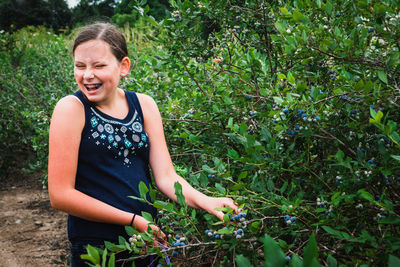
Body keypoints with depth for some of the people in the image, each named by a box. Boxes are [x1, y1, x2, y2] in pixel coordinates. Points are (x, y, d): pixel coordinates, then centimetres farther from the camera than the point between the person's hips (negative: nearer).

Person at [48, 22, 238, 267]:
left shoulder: (144, 105, 1)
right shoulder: (72, 108, -12)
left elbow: (165, 176, -3)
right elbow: (61, 195, -15)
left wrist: (206, 202, -21)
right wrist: (134, 220, -16)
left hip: (148, 237, 5)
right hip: (94, 244, -4)